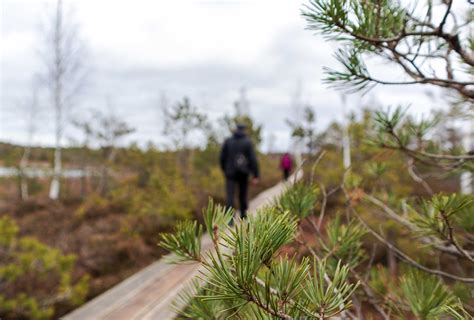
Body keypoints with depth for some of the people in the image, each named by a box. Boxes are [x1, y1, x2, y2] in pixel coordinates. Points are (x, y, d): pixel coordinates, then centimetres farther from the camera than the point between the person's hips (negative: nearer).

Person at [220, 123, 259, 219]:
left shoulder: (228, 141, 0)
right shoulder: (247, 142, -4)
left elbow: (222, 157, 4)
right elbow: (253, 159, -10)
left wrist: (224, 170, 21)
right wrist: (255, 175, -8)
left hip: (230, 172, 0)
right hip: (243, 172, 0)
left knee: (230, 195, -6)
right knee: (243, 194, 18)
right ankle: (243, 214, 30)